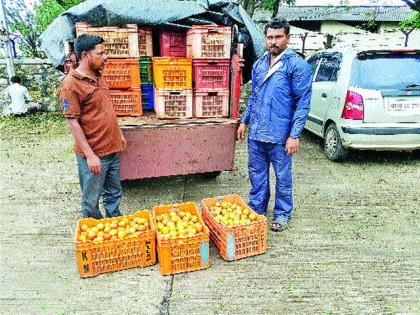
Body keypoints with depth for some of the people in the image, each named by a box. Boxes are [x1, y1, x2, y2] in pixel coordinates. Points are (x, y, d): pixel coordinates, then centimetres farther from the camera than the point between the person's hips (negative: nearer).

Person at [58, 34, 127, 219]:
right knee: (91, 202, 9)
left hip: (112, 149, 8)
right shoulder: (71, 84, -15)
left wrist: (119, 134, 20)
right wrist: (90, 155, -19)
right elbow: (73, 123, -17)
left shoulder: (98, 77, 10)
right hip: (93, 154, -8)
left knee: (114, 194, 20)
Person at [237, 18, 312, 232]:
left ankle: (282, 214, 26)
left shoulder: (297, 65, -8)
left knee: (282, 176, 8)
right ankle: (256, 210, 32)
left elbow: (303, 103, -11)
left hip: (279, 134, -6)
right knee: (257, 173, 15)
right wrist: (244, 121, 16)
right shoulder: (259, 64, 12)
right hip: (255, 133, 6)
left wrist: (295, 136, -16)